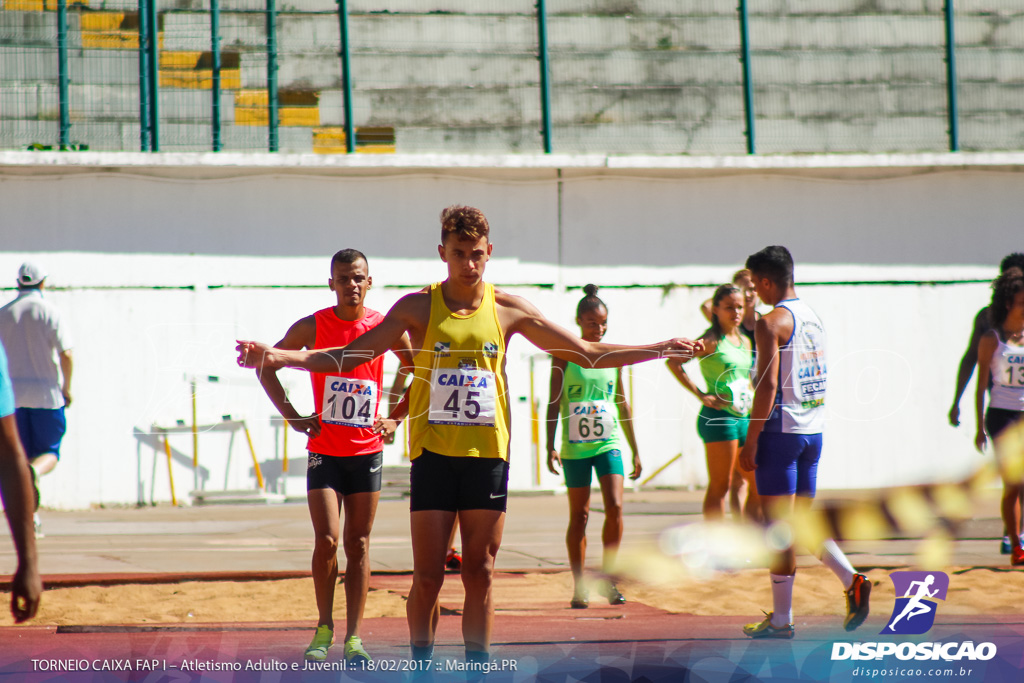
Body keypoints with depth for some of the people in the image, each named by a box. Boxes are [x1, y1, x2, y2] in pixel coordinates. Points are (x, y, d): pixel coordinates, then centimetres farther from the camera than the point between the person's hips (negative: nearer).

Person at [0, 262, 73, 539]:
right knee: (49, 452, 8)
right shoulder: (50, 312, -4)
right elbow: (66, 355, -11)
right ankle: (35, 472, -27)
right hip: (46, 394, -2)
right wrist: (67, 388, 1)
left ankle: (30, 516, 4)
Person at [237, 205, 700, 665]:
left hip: (487, 455, 1)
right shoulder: (418, 307, 0)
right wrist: (276, 356, -13)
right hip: (434, 454, -1)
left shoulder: (507, 310, 4)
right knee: (428, 578, -2)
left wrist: (659, 350, 4)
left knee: (480, 574, 4)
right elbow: (347, 358, -1)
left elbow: (588, 354, 10)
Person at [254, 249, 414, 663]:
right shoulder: (312, 327, -4)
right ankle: (324, 628, 8)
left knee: (358, 544, 4)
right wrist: (293, 417, -1)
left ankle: (353, 636, 8)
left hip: (367, 450, 1)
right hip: (324, 451, -1)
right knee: (326, 540, -10)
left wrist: (394, 417, 5)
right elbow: (266, 367, 7)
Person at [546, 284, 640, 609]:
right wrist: (550, 446, -9)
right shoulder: (565, 354, -2)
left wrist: (635, 449, 14)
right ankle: (579, 586, 12)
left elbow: (622, 404, 13)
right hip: (575, 446, -2)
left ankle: (607, 579, 4)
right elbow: (554, 402, -1)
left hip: (609, 444, 2)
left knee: (615, 508, -11)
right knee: (579, 516, 4)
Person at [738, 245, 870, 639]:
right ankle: (852, 580, 0)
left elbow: (768, 385, -18)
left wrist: (750, 441, -14)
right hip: (814, 429, 8)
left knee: (779, 524, -2)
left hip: (782, 430, -8)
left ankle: (781, 618, 1)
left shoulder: (772, 323, -12)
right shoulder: (813, 318, 13)